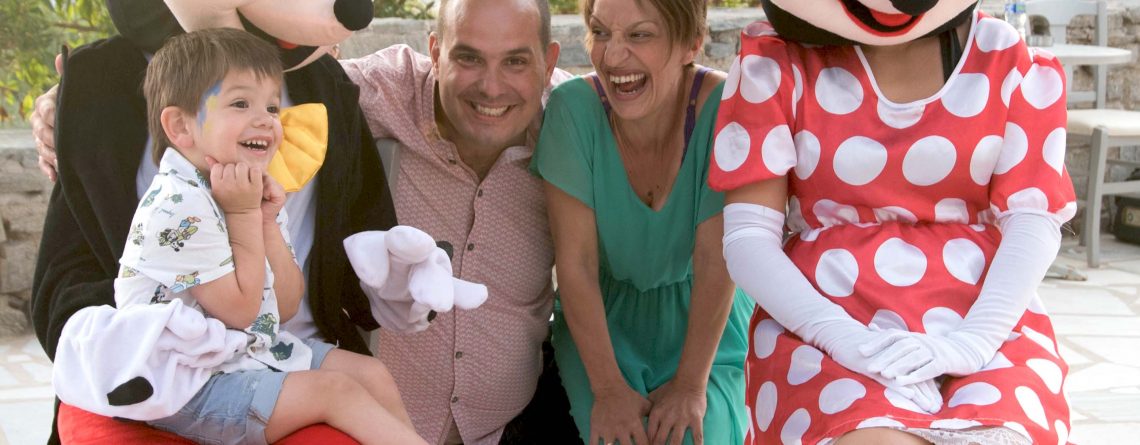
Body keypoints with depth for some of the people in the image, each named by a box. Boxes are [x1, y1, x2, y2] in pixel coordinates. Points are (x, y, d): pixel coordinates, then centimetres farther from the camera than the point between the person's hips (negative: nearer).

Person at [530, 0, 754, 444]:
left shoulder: (723, 107, -22)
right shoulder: (572, 108, -20)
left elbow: (716, 261, -19)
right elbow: (575, 262, -17)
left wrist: (692, 383, -19)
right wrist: (608, 388, -19)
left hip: (703, 320, 0)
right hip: (601, 319, 0)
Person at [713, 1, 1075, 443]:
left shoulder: (1007, 56, 8)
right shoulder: (778, 60, 4)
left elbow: (1034, 220, -1)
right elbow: (748, 235, -2)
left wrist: (971, 340, -17)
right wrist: (841, 335, -18)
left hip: (984, 324, 1)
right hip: (829, 329, -1)